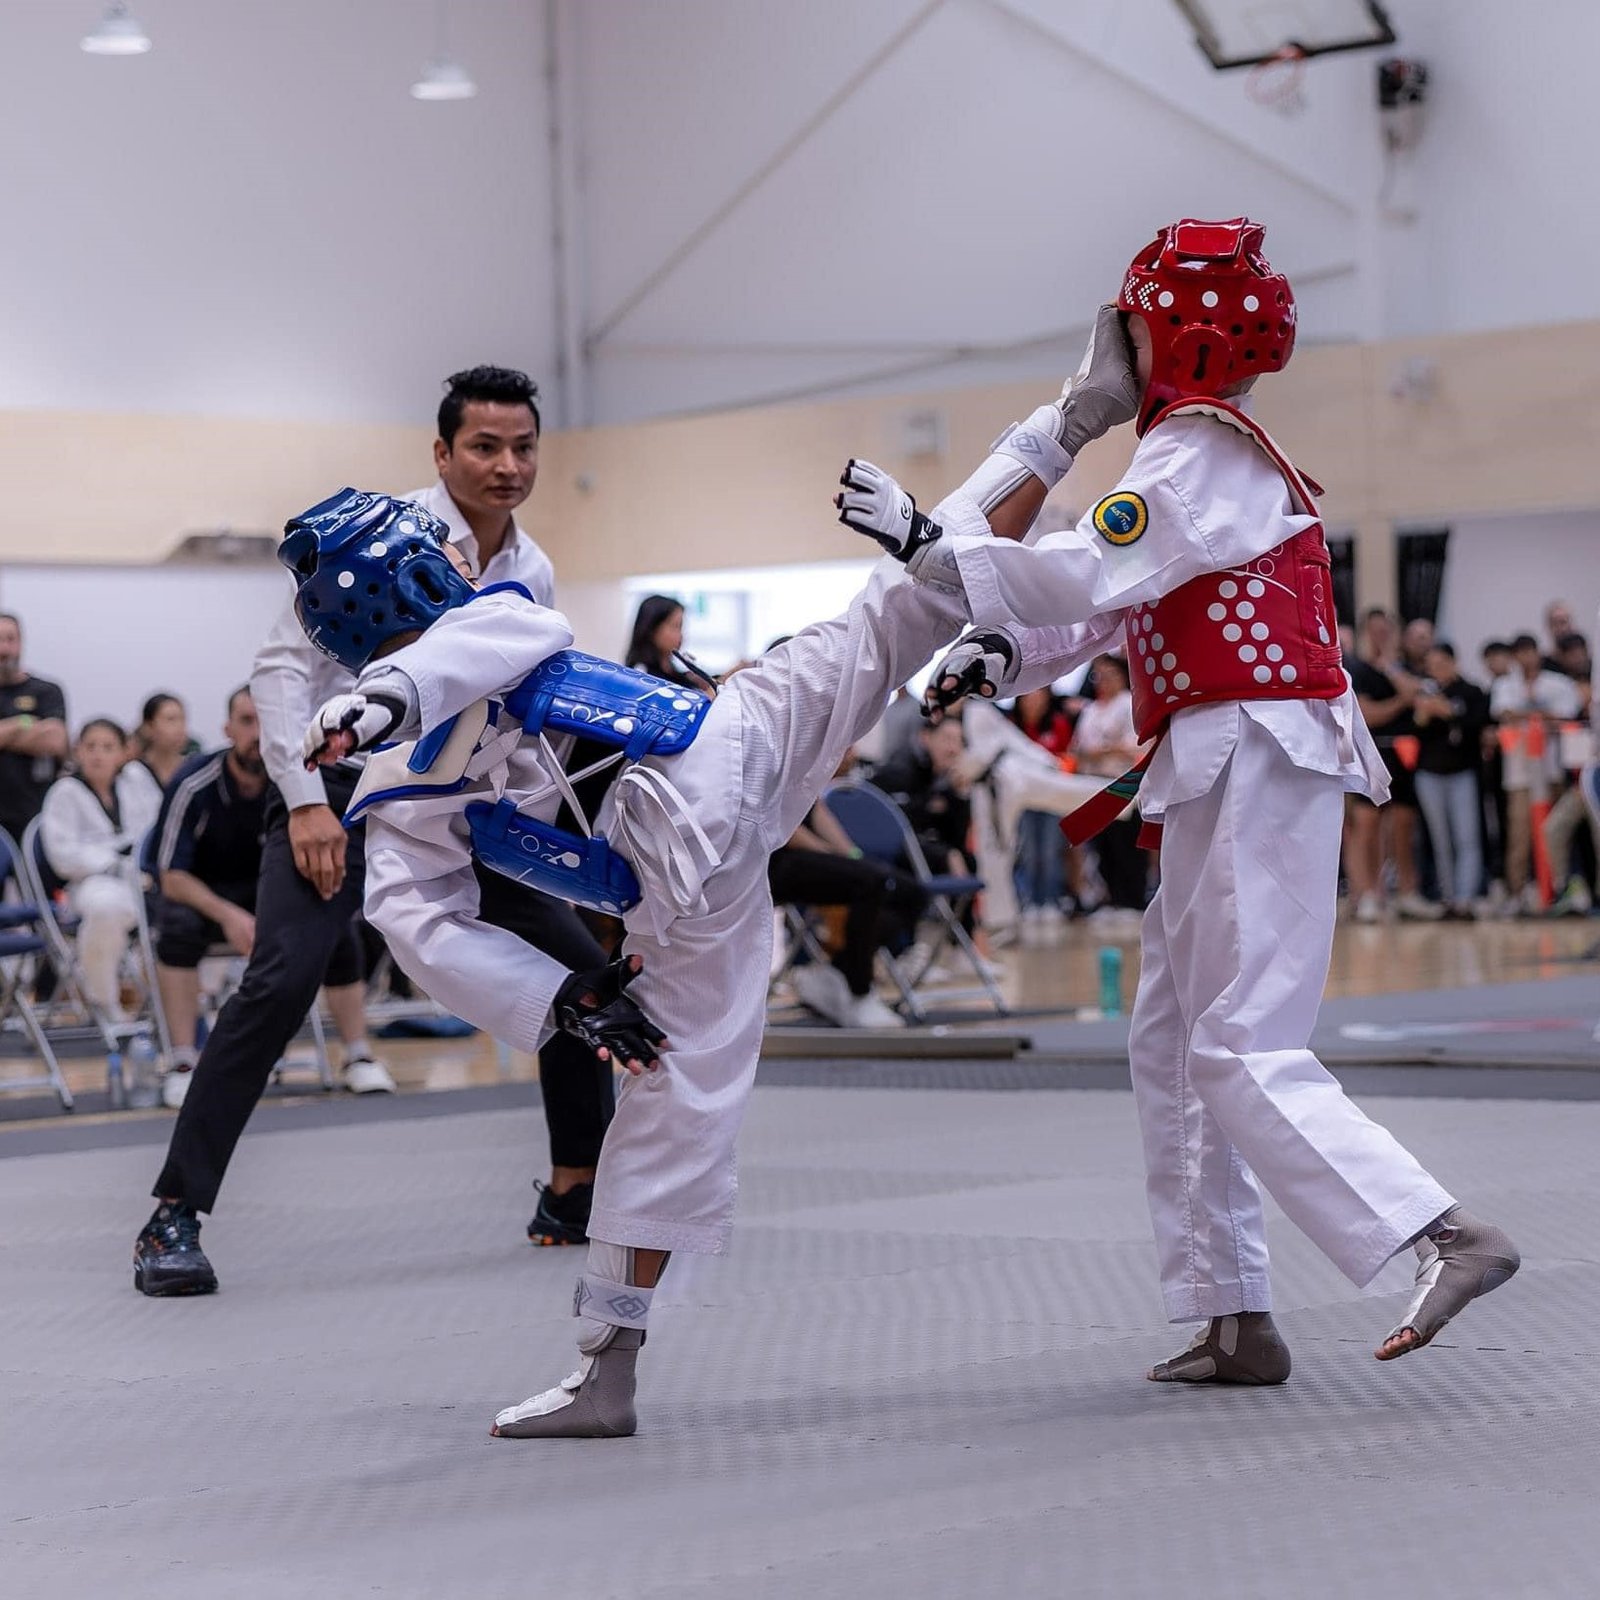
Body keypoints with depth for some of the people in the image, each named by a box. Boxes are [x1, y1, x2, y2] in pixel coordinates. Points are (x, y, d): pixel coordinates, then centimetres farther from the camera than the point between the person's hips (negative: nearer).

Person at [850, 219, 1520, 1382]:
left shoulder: (1202, 450, -10)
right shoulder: (1208, 452, 21)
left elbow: (1089, 578, -20)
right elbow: (1111, 607, 19)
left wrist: (928, 547, -15)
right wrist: (1002, 655, 3)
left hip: (1257, 767, -10)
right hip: (1225, 781, 10)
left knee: (1243, 1052, -13)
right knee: (1171, 1050, 11)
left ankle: (1450, 1237, -18)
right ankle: (1232, 1319, 13)